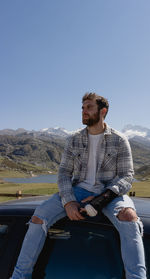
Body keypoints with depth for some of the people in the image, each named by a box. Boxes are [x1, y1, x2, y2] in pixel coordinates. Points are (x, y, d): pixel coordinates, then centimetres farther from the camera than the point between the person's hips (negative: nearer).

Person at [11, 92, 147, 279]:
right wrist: (68, 201, -15)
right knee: (39, 216, -20)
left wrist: (104, 196, -21)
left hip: (109, 193, -2)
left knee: (128, 217, -36)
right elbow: (64, 172, 4)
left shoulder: (119, 141, 0)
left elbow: (126, 176, -3)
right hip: (78, 190, 2)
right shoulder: (74, 140, 8)